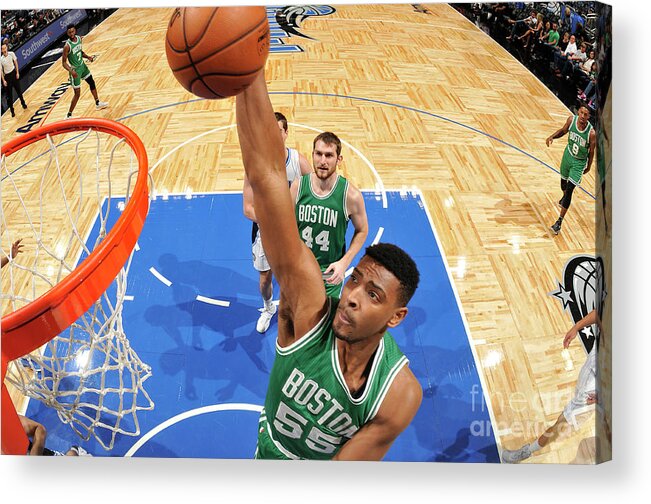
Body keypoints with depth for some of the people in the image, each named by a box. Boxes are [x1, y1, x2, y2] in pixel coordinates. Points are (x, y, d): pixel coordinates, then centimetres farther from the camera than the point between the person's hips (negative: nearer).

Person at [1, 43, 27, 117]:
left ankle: (23, 103, 40)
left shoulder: (11, 54, -11)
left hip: (14, 73, 2)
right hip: (7, 76, -2)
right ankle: (12, 110, 8)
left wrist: (17, 72, 1)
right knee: (9, 95, 2)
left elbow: (15, 62, 3)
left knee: (18, 90, 17)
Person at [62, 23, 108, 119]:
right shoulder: (67, 46, -26)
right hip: (75, 70, -8)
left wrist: (87, 57, -4)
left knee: (92, 83, 24)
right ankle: (69, 115, 4)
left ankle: (98, 104, 47)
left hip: (82, 65, 8)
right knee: (77, 93, -6)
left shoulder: (79, 38, -5)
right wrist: (71, 71, -38)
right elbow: (64, 62, -22)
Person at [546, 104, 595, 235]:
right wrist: (552, 136, -14)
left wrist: (588, 167, 1)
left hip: (579, 162, -5)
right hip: (568, 154, 5)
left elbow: (591, 151, -11)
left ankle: (559, 221, -6)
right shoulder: (571, 120, -16)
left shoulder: (591, 133, -27)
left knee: (569, 191, -10)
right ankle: (564, 197, 63)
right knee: (563, 180, 27)